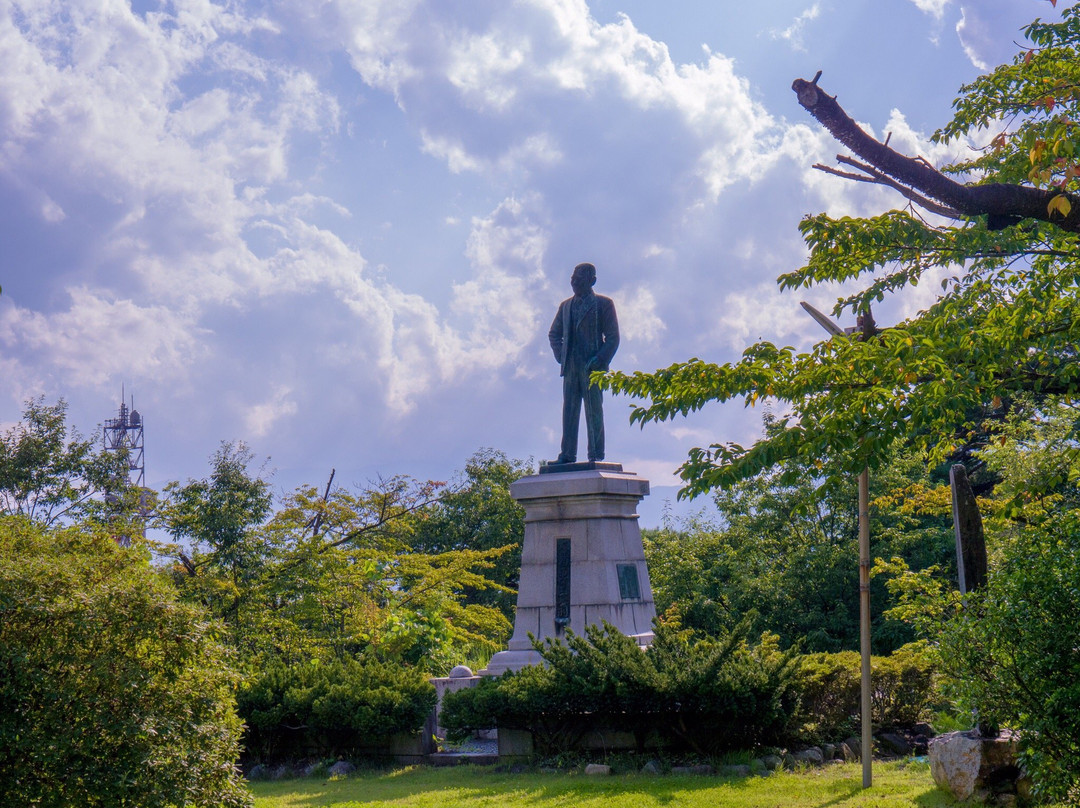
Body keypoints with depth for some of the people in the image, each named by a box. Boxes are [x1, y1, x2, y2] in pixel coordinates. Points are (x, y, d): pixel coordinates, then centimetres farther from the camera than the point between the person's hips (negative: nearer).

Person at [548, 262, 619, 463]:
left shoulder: (603, 304, 4)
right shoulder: (565, 306, 18)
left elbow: (613, 337, -1)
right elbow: (554, 333, 24)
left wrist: (601, 360, -13)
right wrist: (560, 355, 7)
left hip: (592, 366, -4)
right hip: (570, 367, 4)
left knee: (594, 412, -3)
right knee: (569, 411, 3)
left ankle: (596, 456, -1)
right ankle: (567, 455, 5)